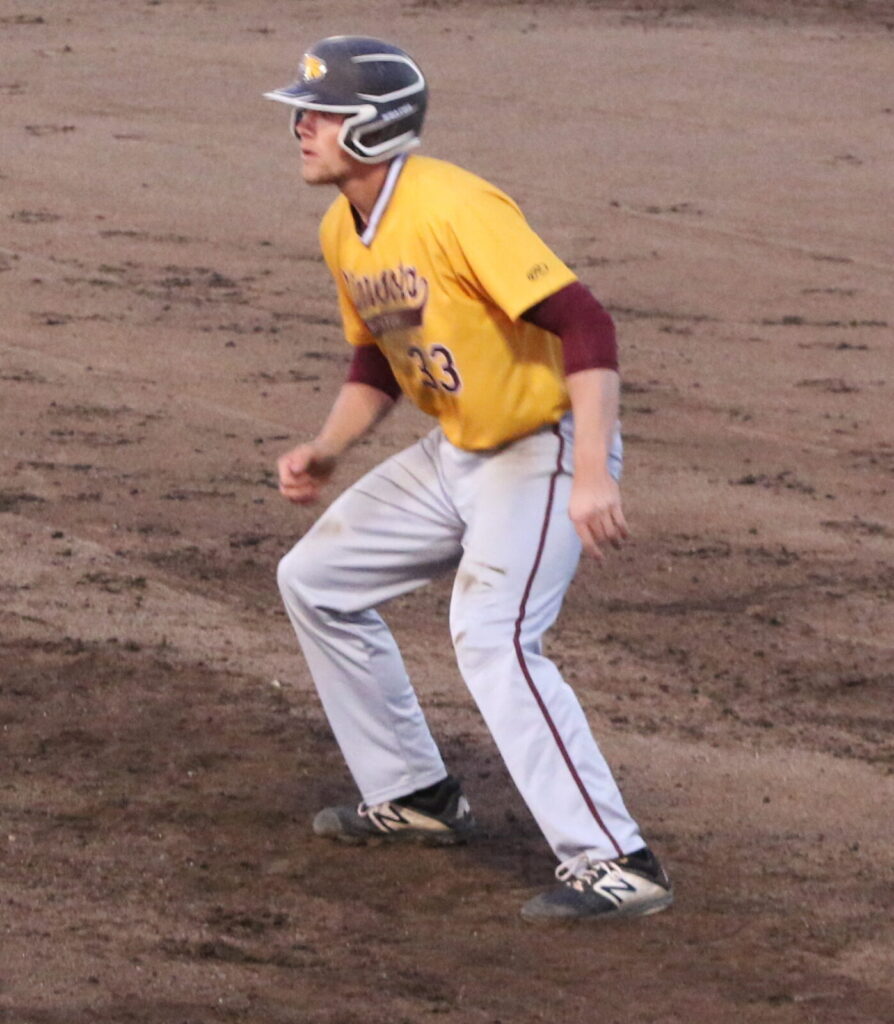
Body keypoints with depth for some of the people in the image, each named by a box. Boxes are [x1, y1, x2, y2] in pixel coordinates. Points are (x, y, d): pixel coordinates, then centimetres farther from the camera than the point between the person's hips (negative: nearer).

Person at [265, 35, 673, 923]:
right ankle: (415, 795, 27)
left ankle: (614, 865, -26)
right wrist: (327, 450, 2)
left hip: (546, 450, -10)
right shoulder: (342, 233, 3)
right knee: (316, 581, 15)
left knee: (492, 639, -27)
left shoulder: (454, 210, -26)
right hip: (455, 452, 10)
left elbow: (584, 325, -31)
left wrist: (591, 476, -39)